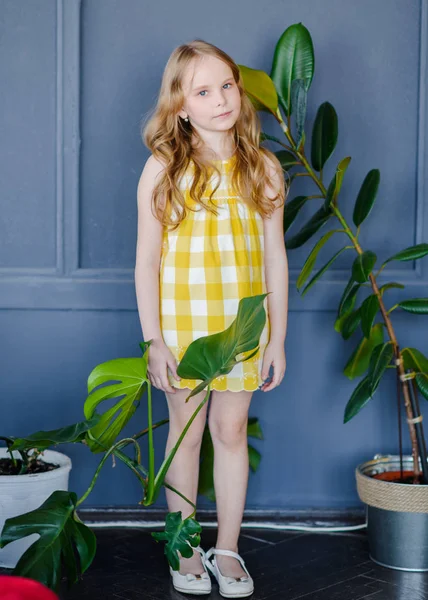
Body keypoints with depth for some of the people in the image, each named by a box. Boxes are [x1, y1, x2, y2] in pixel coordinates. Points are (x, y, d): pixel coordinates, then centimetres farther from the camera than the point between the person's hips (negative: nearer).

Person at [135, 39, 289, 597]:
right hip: (182, 322, -1)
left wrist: (277, 339, 3)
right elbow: (146, 262, -5)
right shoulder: (162, 170, -6)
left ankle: (227, 550, 24)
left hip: (244, 322, 2)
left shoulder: (263, 168, 0)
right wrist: (154, 342, -8)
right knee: (186, 432, 10)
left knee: (232, 430, 9)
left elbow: (275, 258, 4)